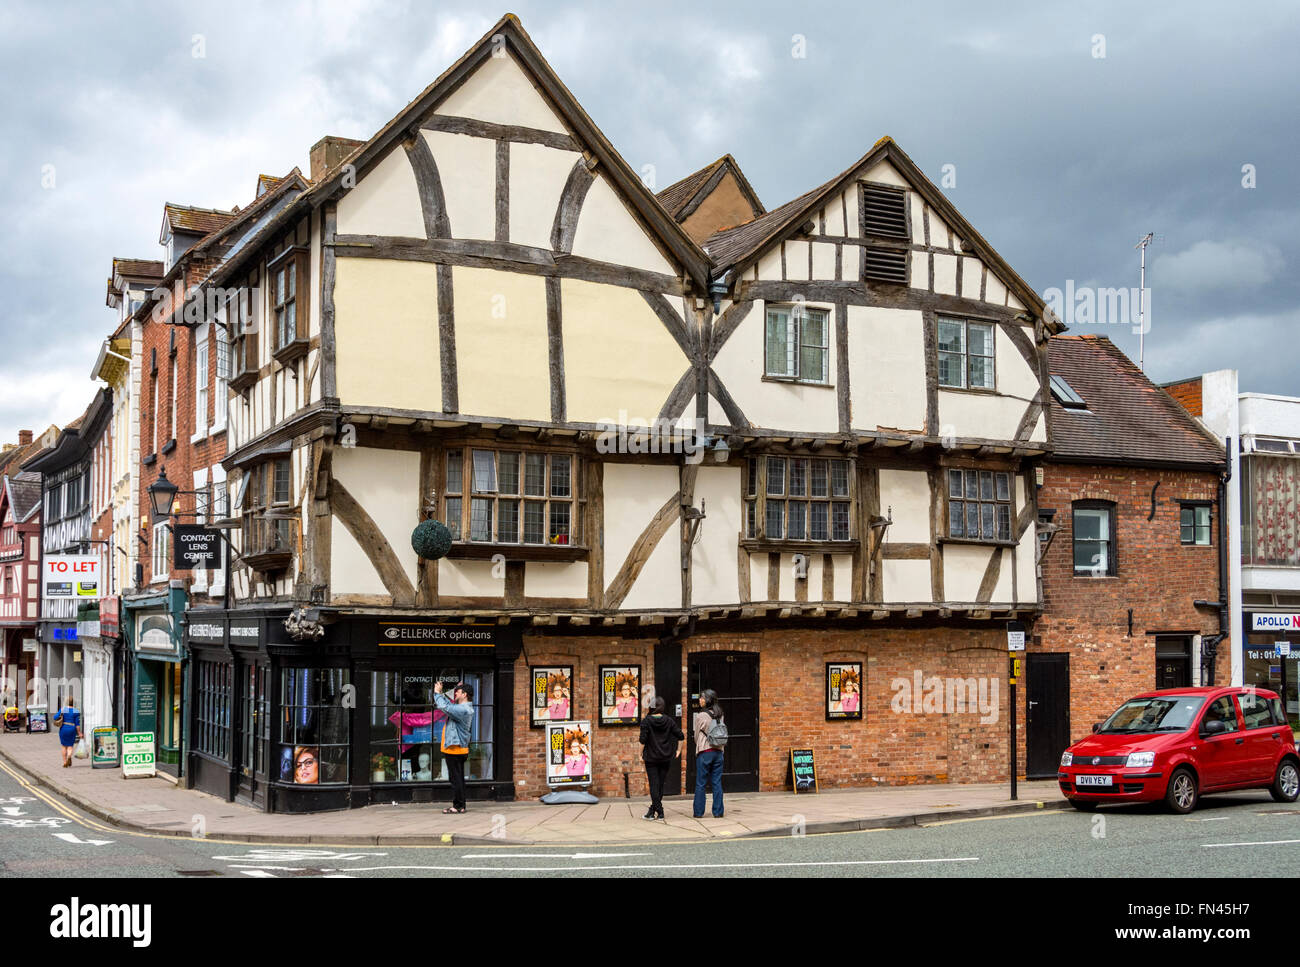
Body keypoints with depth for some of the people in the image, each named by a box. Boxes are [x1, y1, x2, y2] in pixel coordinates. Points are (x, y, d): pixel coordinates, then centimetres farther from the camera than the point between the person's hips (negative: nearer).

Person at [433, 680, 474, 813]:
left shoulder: (463, 710, -20)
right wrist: (440, 693, 18)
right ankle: (460, 805, 20)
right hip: (459, 749, 10)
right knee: (458, 779, 14)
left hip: (454, 750, -10)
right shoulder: (463, 708, 13)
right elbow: (449, 704, 26)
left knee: (456, 779, -5)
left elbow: (444, 707, -27)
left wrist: (437, 692, -14)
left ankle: (458, 806, -2)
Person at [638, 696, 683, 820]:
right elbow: (680, 735, -2)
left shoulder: (646, 721, -8)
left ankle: (660, 813, -5)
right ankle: (652, 811, 14)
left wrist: (641, 753, -1)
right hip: (666, 758, 3)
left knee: (654, 785, 0)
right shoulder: (669, 721, 0)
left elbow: (643, 739, -14)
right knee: (660, 784, 10)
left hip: (651, 758, -3)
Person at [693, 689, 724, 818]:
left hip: (704, 752, -5)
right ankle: (718, 812, 8)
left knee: (700, 784, 4)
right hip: (718, 751, 5)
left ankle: (699, 812, 8)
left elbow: (697, 736, 0)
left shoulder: (701, 716, -10)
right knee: (717, 783, 7)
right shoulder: (720, 715, 4)